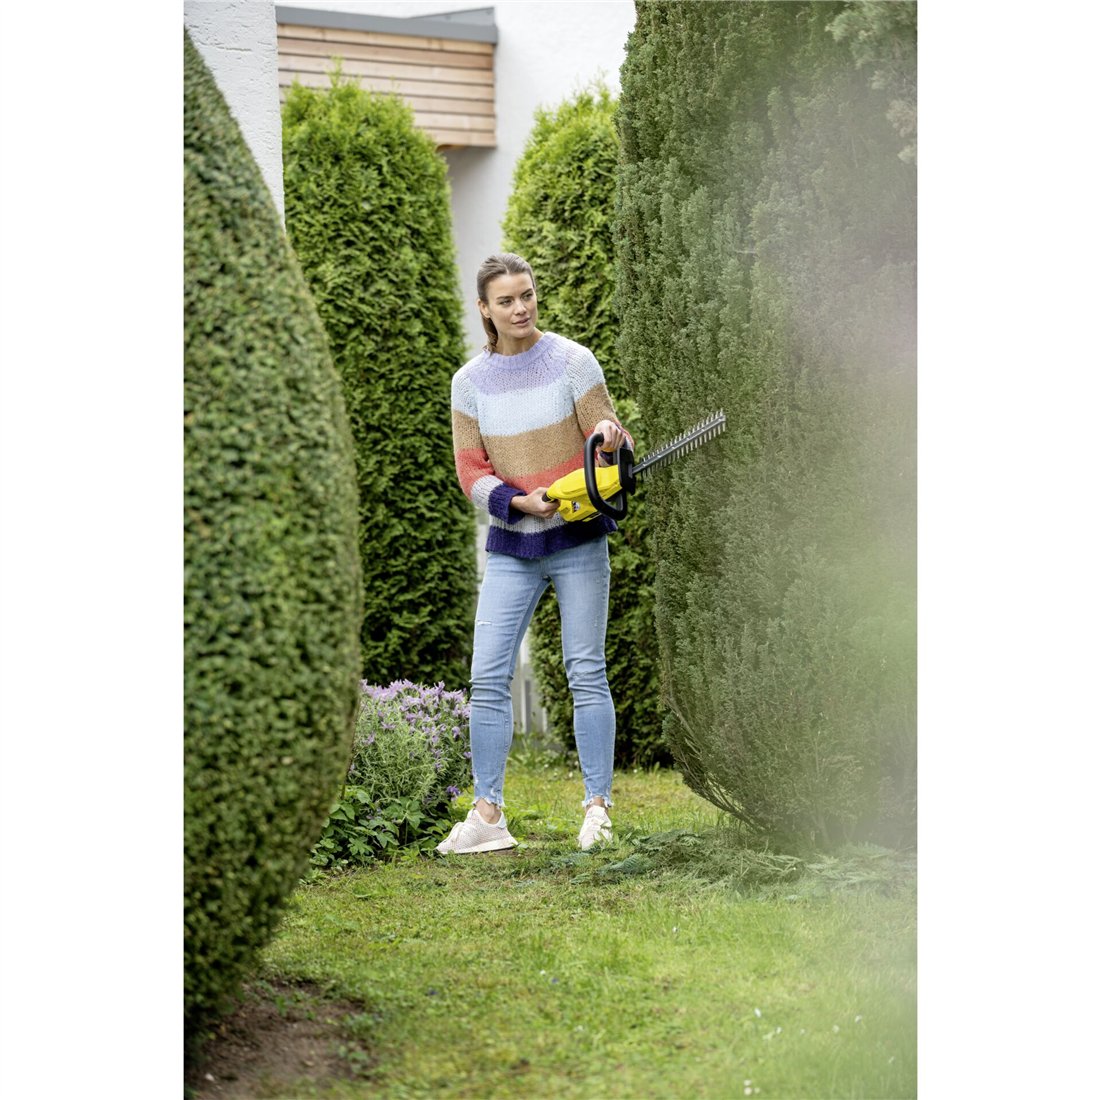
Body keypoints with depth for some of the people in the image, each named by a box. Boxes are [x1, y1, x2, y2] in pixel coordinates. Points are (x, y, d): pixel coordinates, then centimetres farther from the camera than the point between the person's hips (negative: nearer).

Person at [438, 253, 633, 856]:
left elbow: (608, 435, -3)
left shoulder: (571, 361, -4)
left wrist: (611, 439, -28)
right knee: (488, 677, -3)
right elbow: (471, 472, 1)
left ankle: (597, 807, 4)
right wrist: (521, 502, -16)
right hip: (511, 545, 3)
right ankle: (487, 815, 1)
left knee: (586, 673, -1)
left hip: (577, 538, -2)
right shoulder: (470, 382, 3)